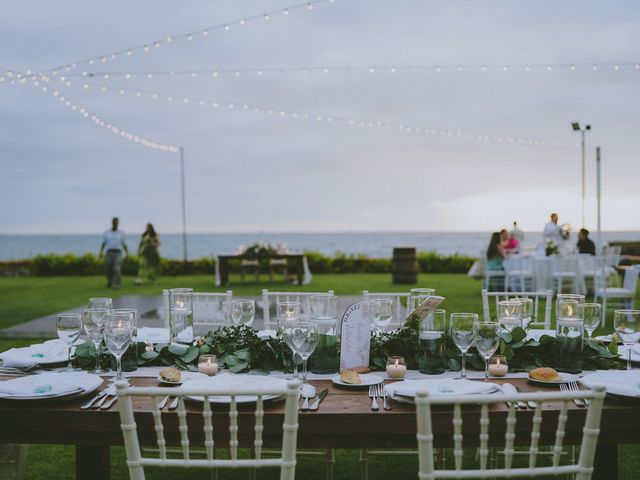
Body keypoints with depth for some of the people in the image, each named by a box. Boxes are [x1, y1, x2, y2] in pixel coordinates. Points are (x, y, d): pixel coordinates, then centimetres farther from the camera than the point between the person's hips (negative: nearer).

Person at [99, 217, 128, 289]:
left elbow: (124, 245, 9)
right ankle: (110, 282, 31)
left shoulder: (121, 233, 9)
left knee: (117, 269, -19)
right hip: (109, 253, 2)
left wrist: (127, 253, -5)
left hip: (118, 253, -2)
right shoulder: (106, 233, 10)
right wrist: (101, 253, -5)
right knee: (107, 269, 5)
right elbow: (103, 244, 8)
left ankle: (116, 284, -21)